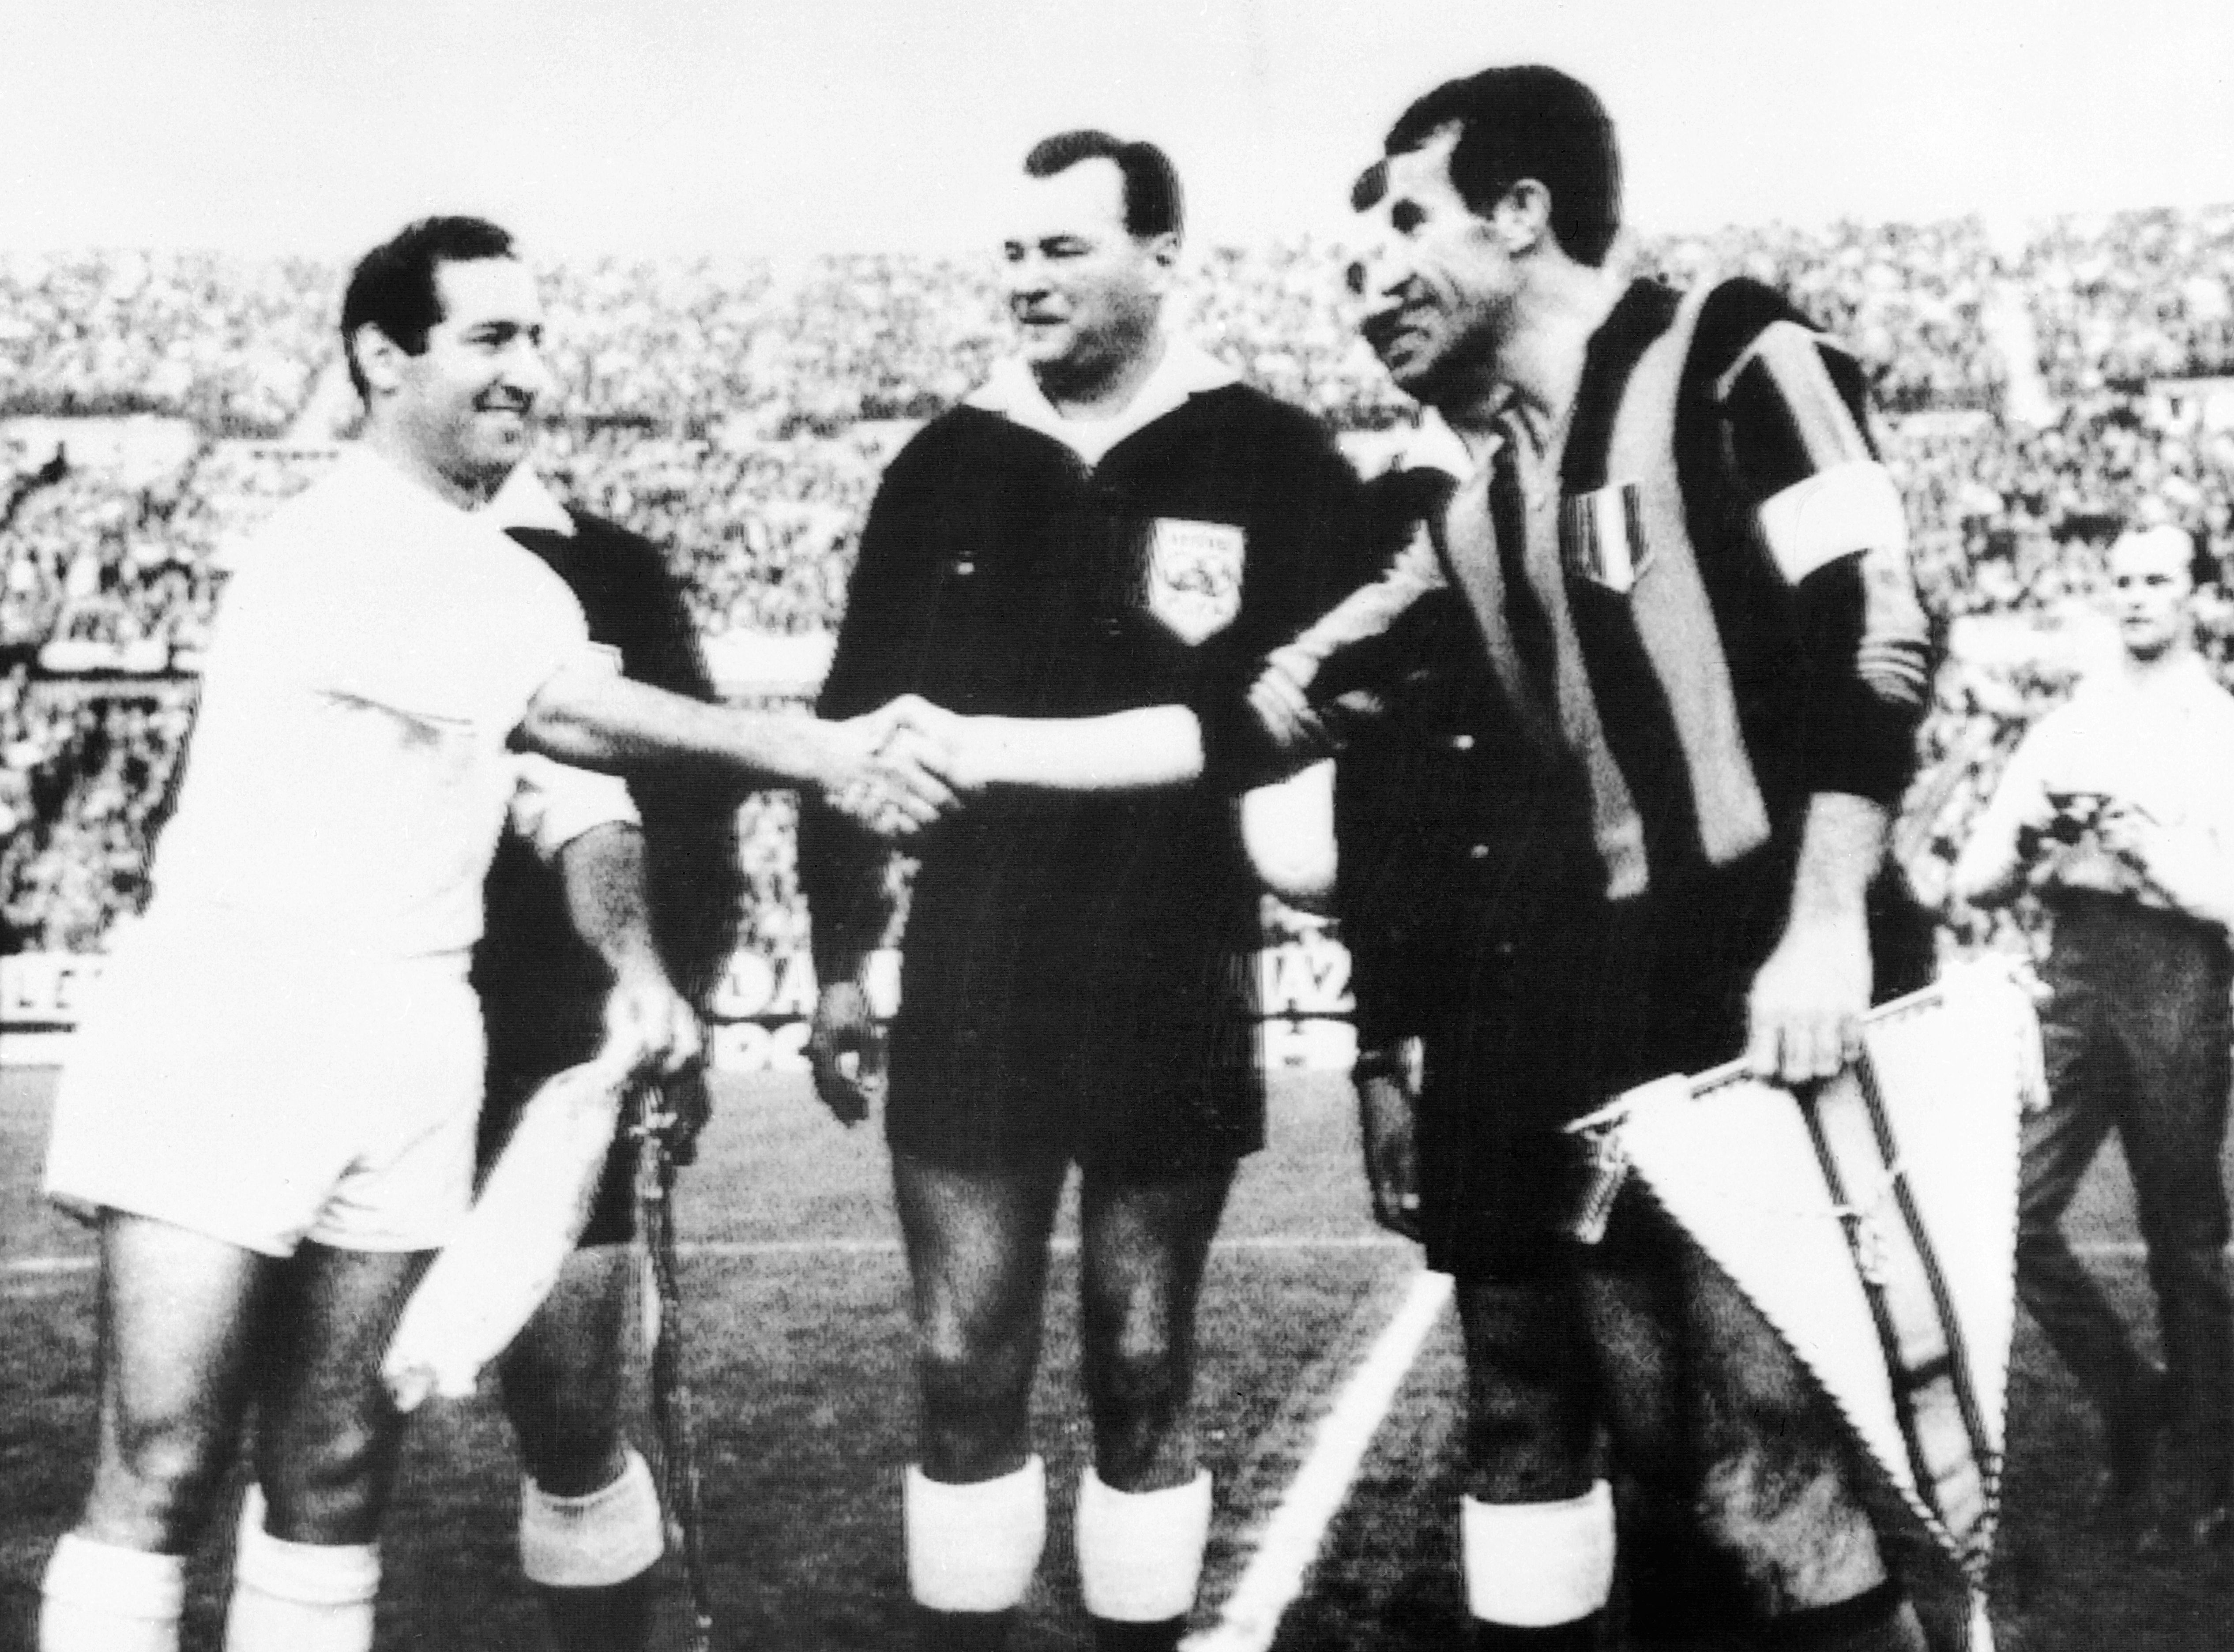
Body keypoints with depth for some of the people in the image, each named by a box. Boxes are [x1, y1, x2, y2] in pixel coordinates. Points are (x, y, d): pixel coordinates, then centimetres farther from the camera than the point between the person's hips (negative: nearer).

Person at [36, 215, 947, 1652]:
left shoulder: (525, 588, 16)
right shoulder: (334, 546, -10)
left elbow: (575, 802, 12)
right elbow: (567, 714, -20)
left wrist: (637, 967, -7)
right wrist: (813, 756, -20)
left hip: (411, 1053, 7)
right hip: (230, 1028, -7)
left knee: (336, 1476, 8)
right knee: (162, 1472, -7)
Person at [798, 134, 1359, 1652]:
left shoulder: (1270, 465, -2)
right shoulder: (948, 466, 7)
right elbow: (855, 720, 11)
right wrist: (840, 961, 9)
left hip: (1170, 1001, -2)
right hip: (969, 992, 2)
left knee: (1143, 1374, 8)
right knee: (964, 1373, 5)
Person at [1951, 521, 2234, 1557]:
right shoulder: (2062, 728, 16)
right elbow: (1975, 883, 11)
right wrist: (2027, 834, -8)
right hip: (2074, 971, 3)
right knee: (2013, 1210, -9)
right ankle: (2129, 1399, 14)